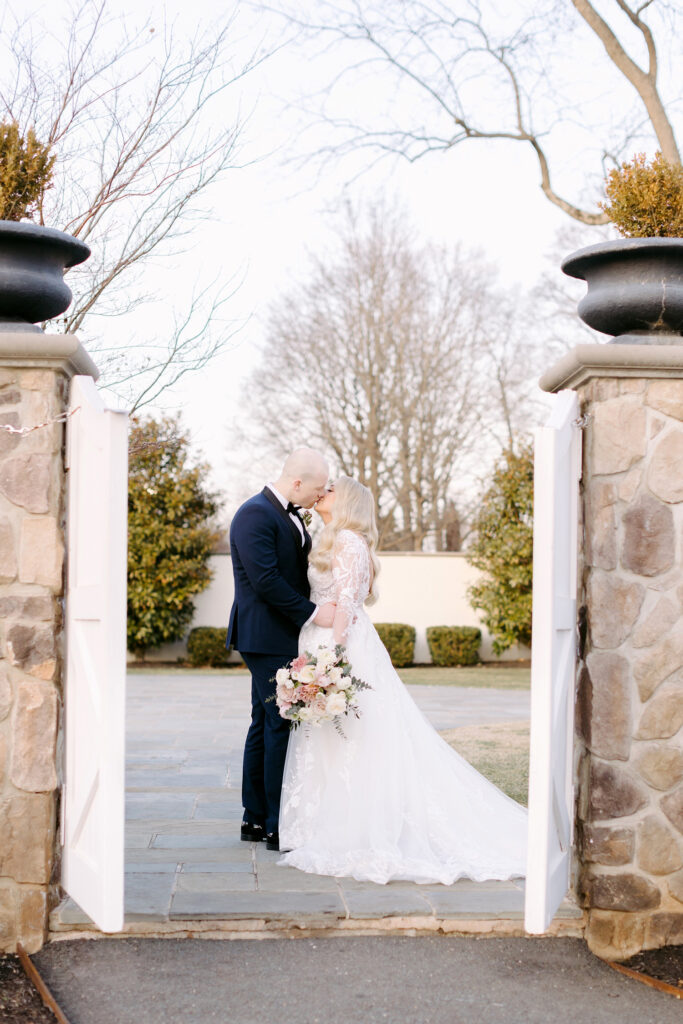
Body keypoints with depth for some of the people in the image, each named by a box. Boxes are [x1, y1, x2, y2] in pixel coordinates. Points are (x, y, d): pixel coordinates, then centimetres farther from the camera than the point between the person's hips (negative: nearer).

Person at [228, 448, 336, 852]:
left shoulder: (291, 515, 16)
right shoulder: (255, 515, -16)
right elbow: (266, 580, -22)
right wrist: (313, 613, -19)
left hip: (285, 637, 10)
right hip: (268, 639, -10)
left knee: (266, 726, 13)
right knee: (282, 725, -8)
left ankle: (257, 820, 20)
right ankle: (279, 827, -3)